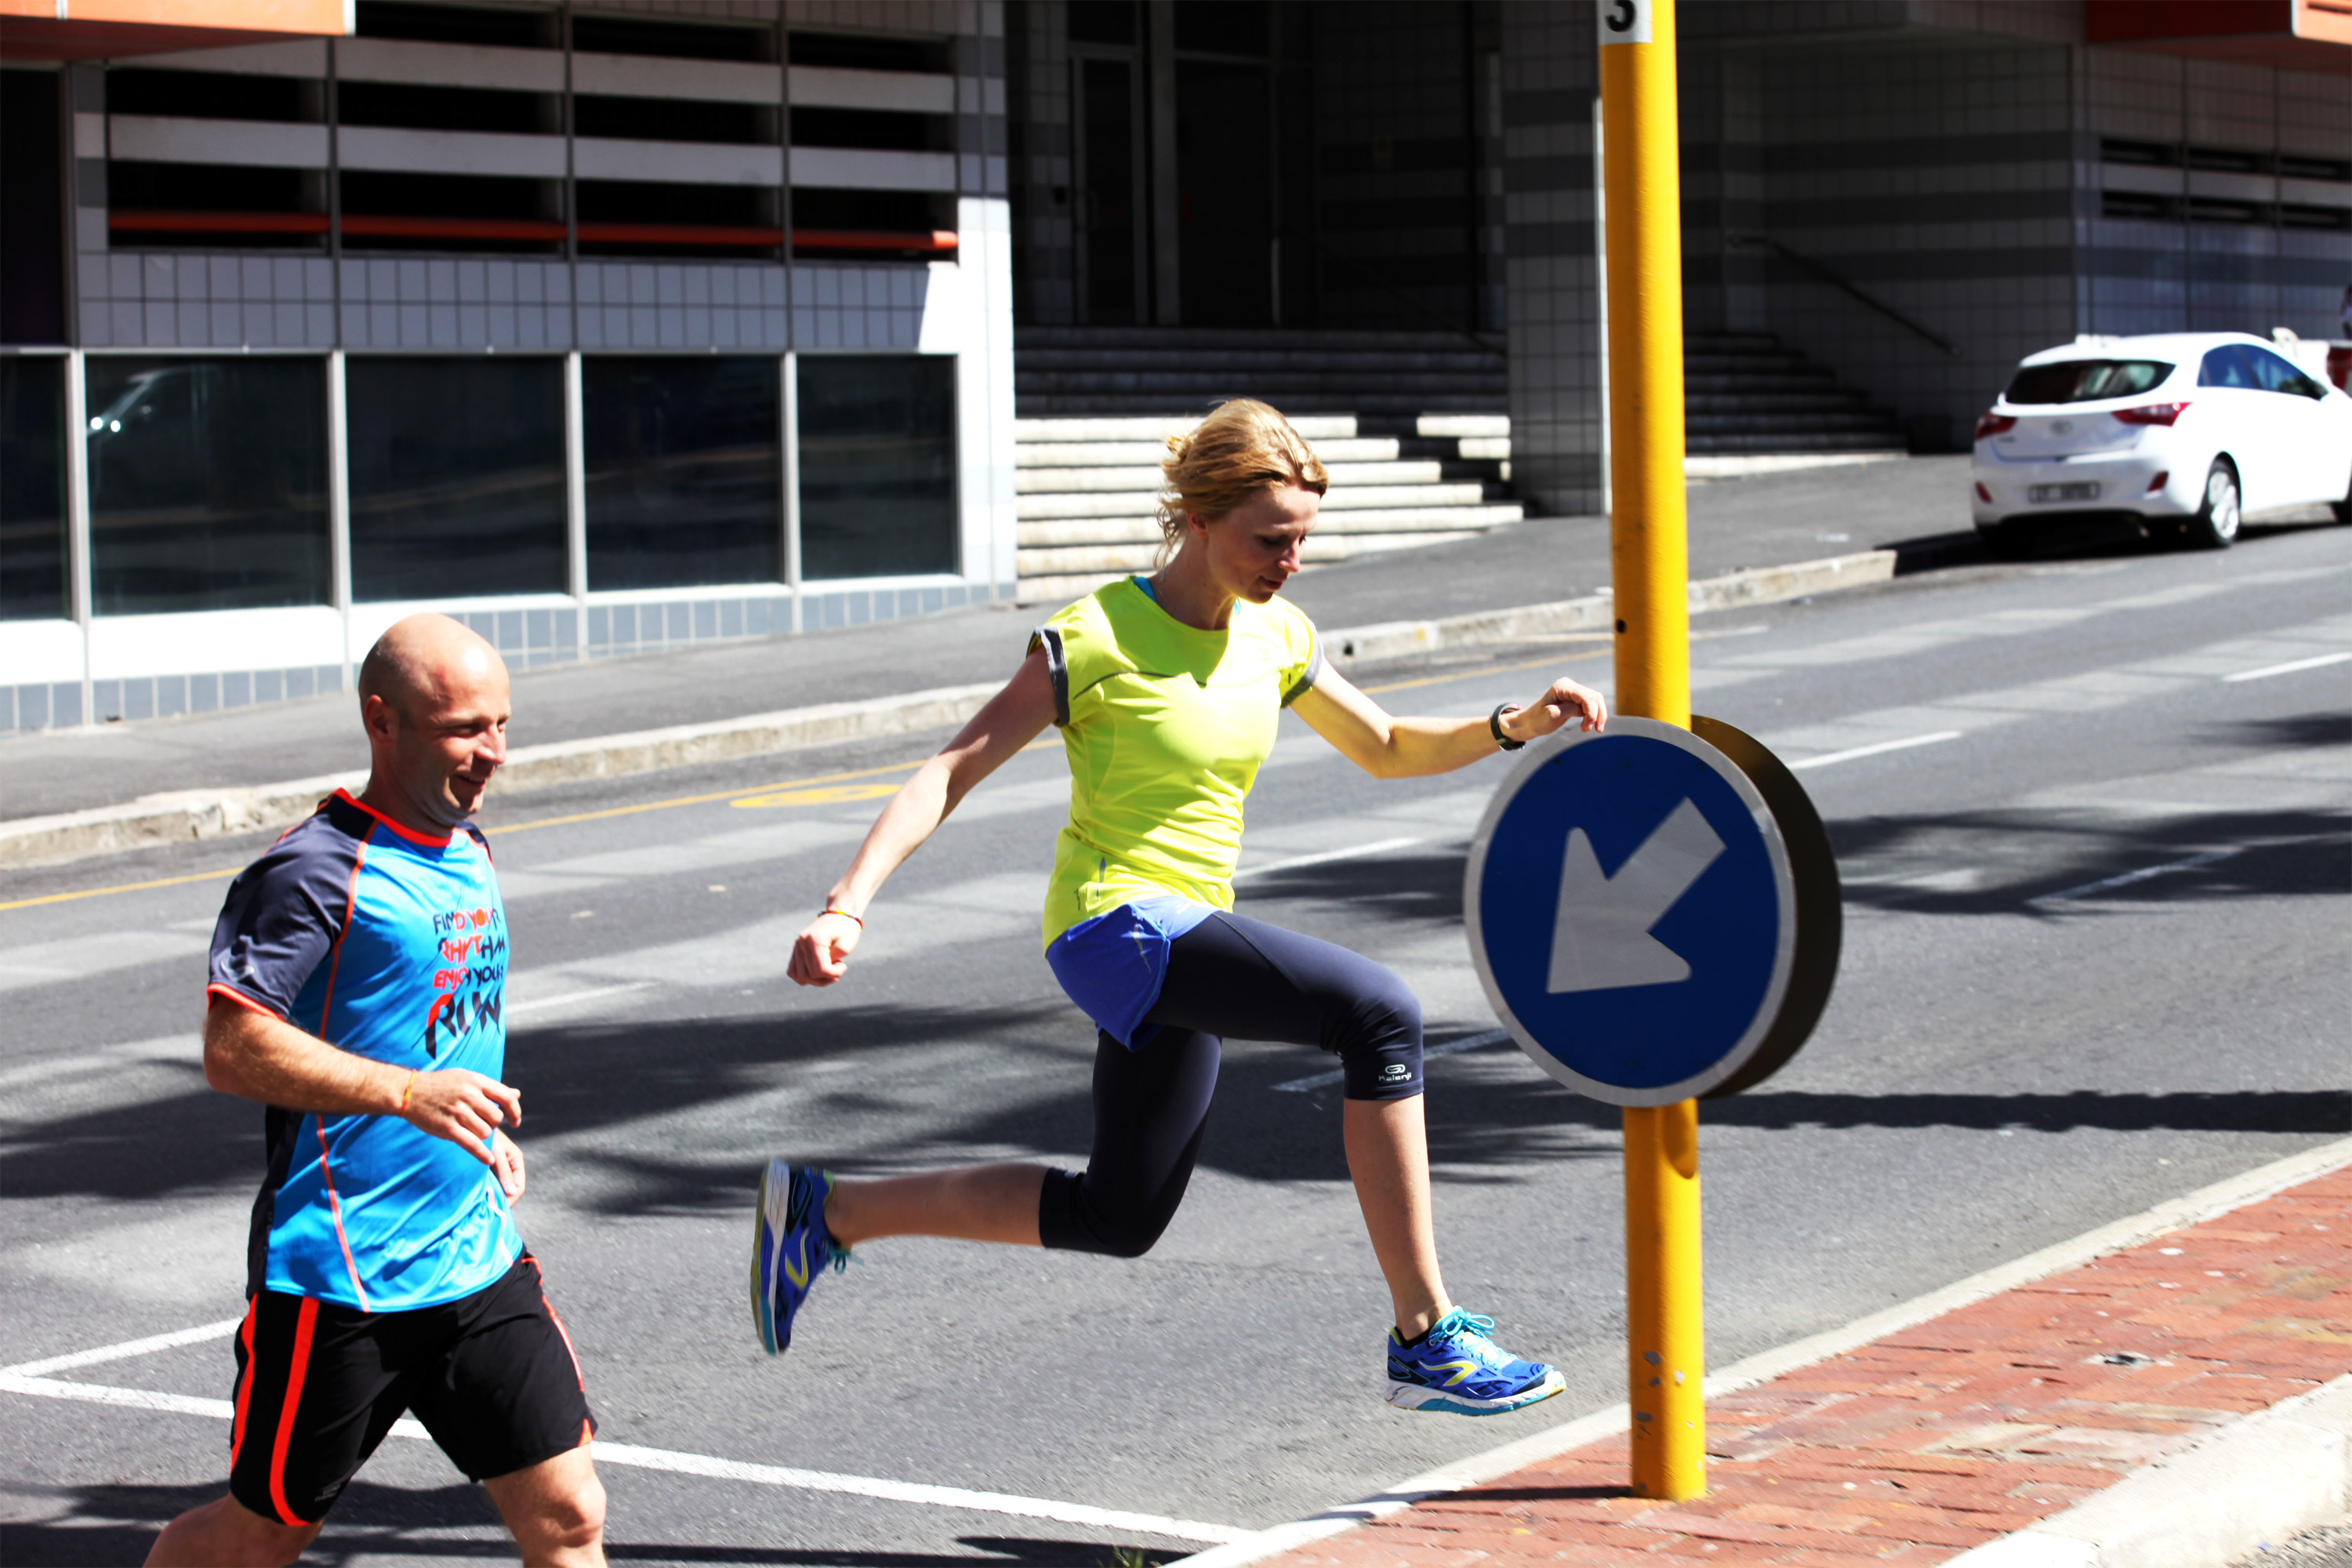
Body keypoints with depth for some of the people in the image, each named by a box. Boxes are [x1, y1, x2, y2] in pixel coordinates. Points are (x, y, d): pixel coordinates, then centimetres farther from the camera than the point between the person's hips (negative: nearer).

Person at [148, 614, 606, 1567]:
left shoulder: (468, 850, 11)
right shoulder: (316, 870, -15)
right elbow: (232, 1048, -22)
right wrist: (407, 1093, -30)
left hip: (479, 1263, 7)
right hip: (337, 1275, -7)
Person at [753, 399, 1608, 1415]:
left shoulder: (1274, 637, 7)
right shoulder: (1098, 638, -14)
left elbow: (1387, 750, 19)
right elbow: (948, 774, -13)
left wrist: (1516, 726, 1)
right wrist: (848, 904, -24)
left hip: (1187, 934, 9)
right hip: (1117, 922, -9)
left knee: (1116, 1218, 16)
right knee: (1379, 1013, -25)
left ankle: (824, 1211, 27)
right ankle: (1425, 1340, -22)